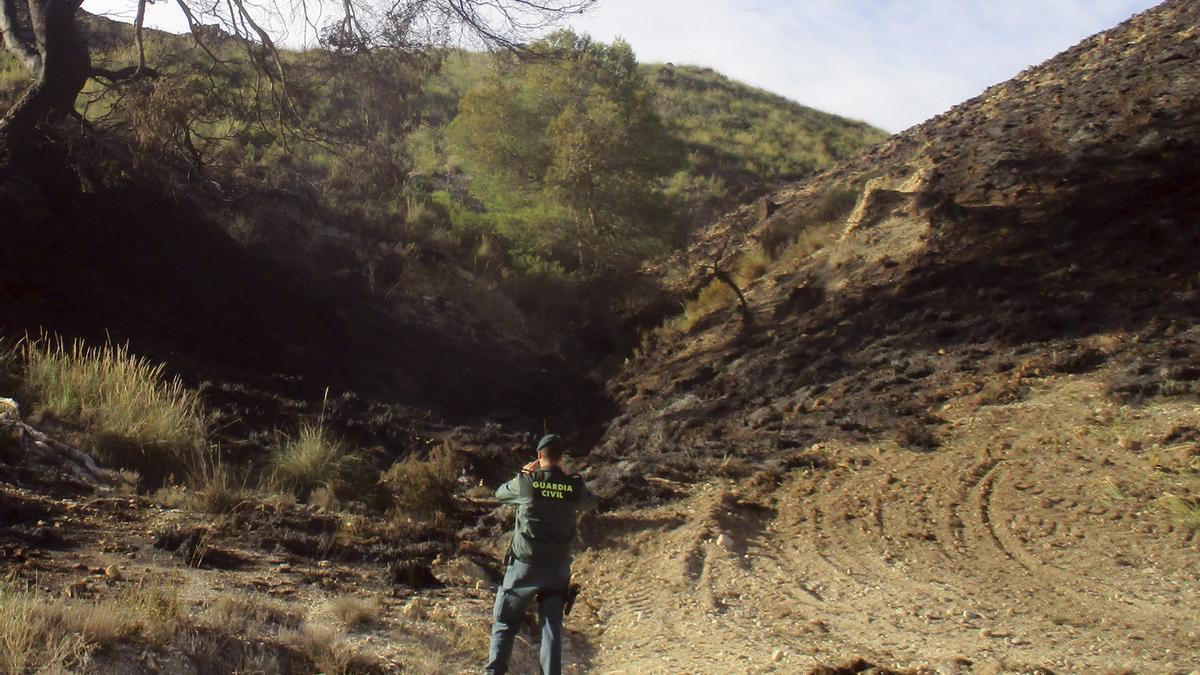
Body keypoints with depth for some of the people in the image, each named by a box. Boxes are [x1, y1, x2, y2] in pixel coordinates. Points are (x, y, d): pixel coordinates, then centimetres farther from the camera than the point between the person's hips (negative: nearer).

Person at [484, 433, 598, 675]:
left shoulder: (526, 482, -11)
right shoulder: (574, 486, -5)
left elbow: (500, 494, 8)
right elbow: (591, 503, 17)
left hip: (525, 565, -1)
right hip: (558, 567, 2)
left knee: (505, 622, 11)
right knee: (552, 626, 8)